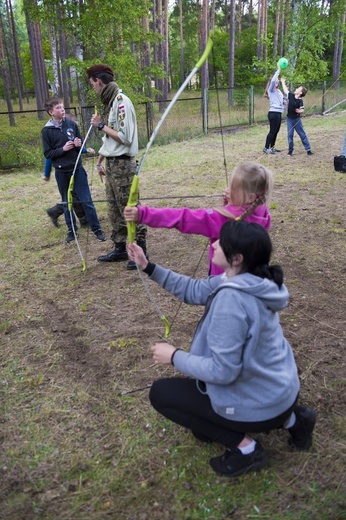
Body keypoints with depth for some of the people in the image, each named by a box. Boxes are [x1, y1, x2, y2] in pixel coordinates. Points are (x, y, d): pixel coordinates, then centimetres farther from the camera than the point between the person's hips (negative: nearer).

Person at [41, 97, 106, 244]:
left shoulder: (72, 124, 1)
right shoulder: (46, 130, -4)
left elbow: (81, 143, 11)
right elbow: (47, 153, -3)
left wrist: (79, 145, -12)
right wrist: (63, 149, -17)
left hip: (78, 168, 1)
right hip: (61, 172, 0)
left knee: (86, 200, 1)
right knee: (66, 202, 10)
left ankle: (96, 229, 10)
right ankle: (72, 230, 23)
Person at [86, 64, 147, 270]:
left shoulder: (121, 101, -13)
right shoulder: (110, 101, 14)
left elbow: (125, 137, -19)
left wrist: (101, 125, -9)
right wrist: (100, 160, 19)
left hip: (123, 164, -9)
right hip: (112, 164, 9)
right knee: (115, 209, 14)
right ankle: (120, 249, 25)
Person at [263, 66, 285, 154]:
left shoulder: (278, 91, 19)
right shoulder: (271, 90, -5)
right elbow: (273, 80, -23)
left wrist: (283, 102, 6)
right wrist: (278, 70, -19)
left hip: (278, 113, 8)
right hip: (273, 113, -8)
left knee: (276, 131, 11)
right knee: (272, 131, -7)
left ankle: (272, 147, 19)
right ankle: (266, 148, -3)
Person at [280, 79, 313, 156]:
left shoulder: (300, 100, -14)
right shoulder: (291, 95, -1)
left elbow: (302, 110, -18)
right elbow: (285, 90, 14)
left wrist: (299, 111, -39)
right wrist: (283, 82, 22)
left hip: (297, 119, -4)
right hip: (289, 119, 4)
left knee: (302, 134, 2)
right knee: (290, 135, 4)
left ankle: (308, 149, 7)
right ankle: (290, 150, 14)